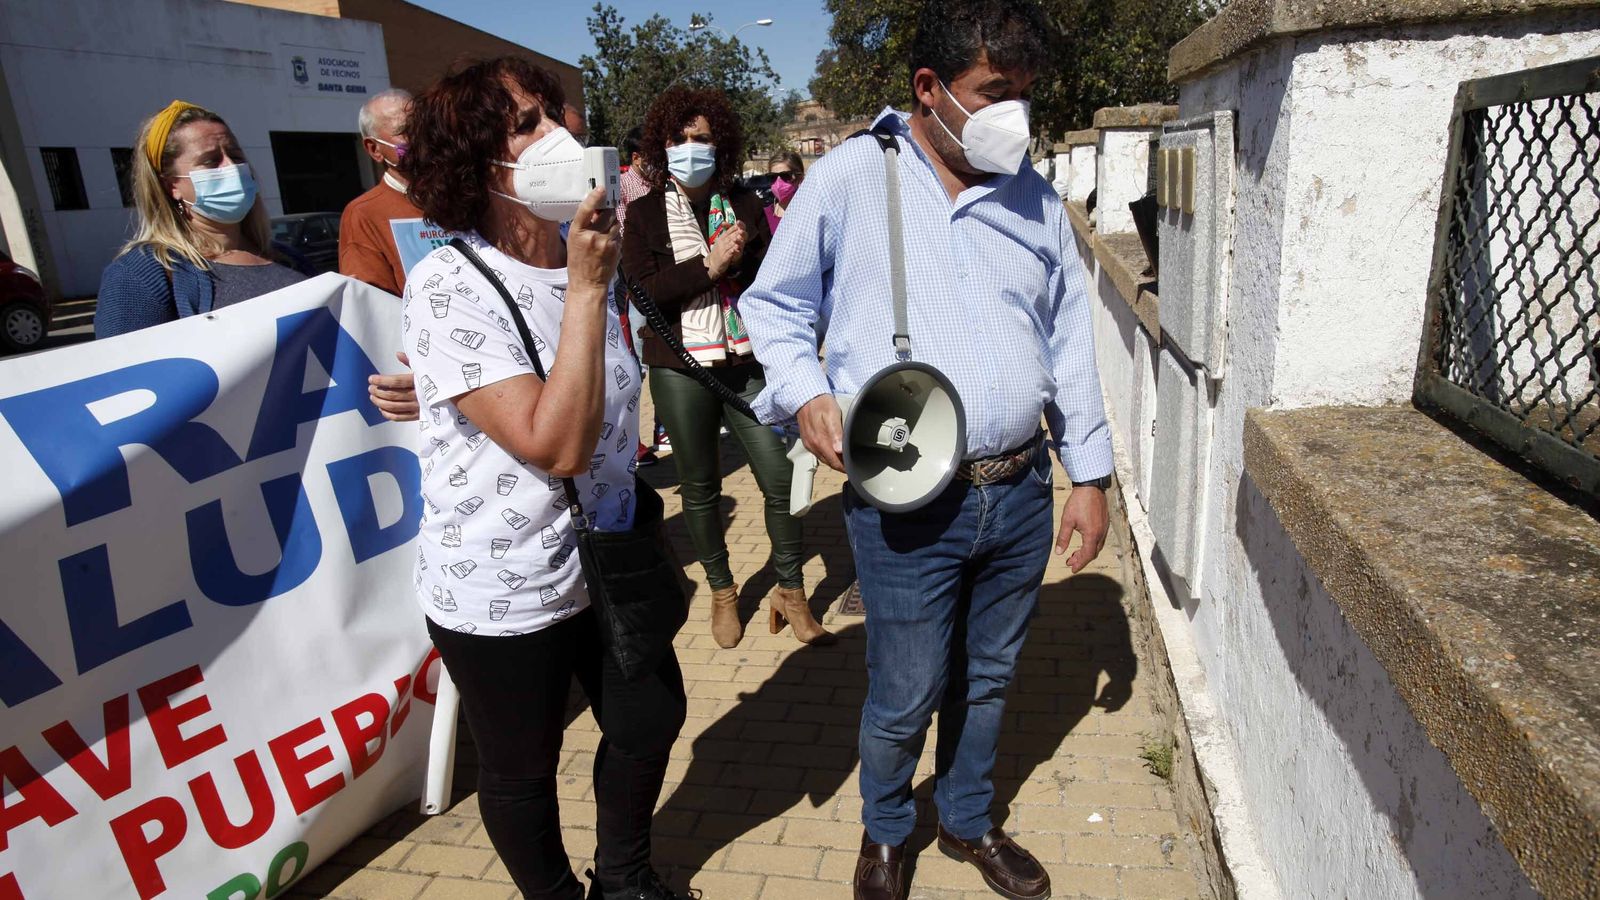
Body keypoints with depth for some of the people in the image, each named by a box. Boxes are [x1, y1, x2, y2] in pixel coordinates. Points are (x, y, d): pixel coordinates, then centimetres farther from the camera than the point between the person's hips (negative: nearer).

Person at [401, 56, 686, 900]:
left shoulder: (582, 255, 1)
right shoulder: (447, 285, -21)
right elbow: (555, 444, -30)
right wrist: (585, 291, -28)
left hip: (607, 564, 7)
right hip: (502, 595, -7)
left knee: (652, 720, 20)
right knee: (521, 772, 15)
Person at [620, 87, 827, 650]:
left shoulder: (745, 203, 8)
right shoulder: (644, 213, 2)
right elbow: (641, 290, -11)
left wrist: (741, 256, -15)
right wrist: (707, 266, -16)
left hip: (746, 363, 1)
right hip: (680, 370, -1)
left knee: (780, 477, -3)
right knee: (700, 486, 11)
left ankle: (791, 591, 16)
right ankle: (721, 591, 30)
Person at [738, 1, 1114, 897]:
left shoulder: (1035, 196, 7)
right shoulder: (850, 176, -5)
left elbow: (1070, 338, 12)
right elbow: (774, 304, 3)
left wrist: (1091, 475, 11)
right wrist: (805, 392, -16)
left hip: (1020, 490, 4)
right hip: (904, 501, -4)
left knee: (988, 680, 19)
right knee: (906, 698, 8)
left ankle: (969, 821, 46)